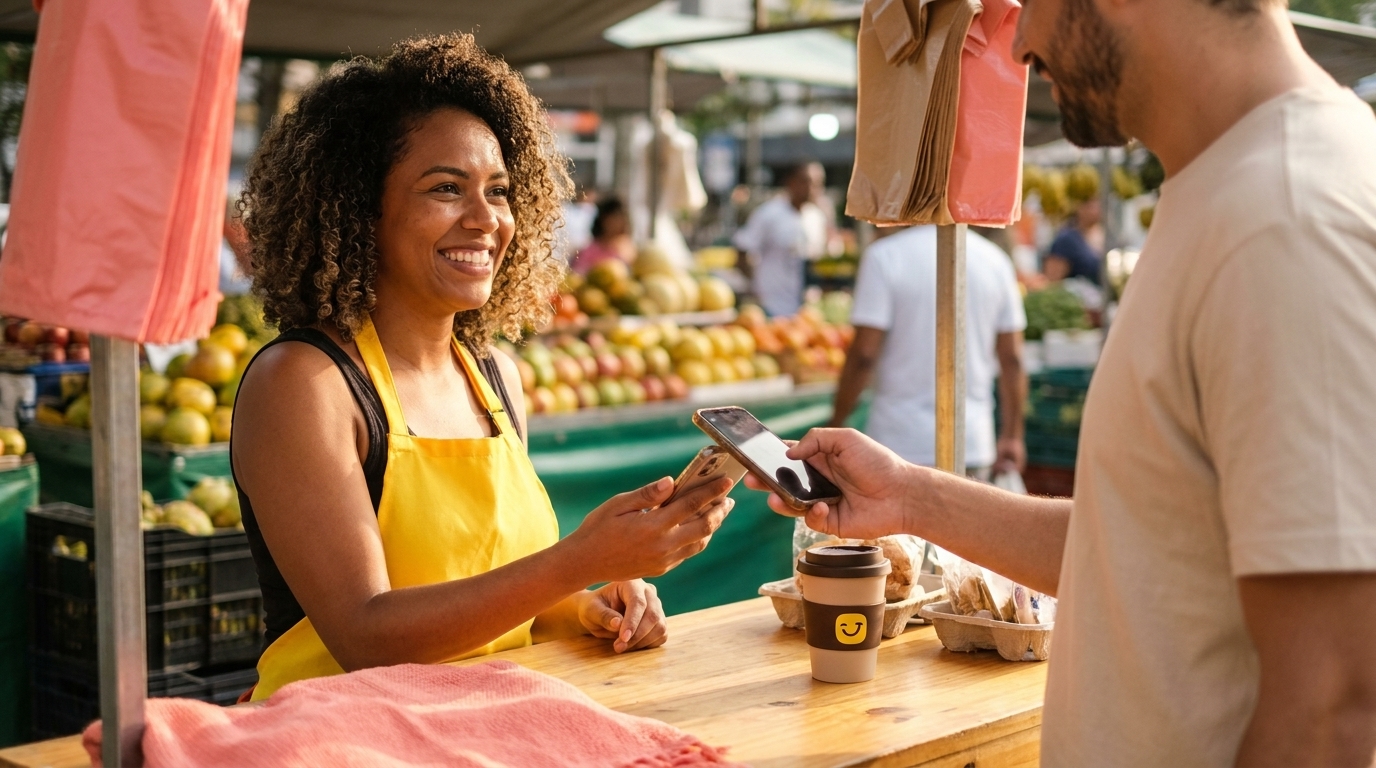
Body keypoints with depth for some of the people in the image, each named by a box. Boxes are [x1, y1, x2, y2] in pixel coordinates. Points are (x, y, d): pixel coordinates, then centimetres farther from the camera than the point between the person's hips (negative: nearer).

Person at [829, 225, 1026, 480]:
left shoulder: (885, 255, -9)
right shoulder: (995, 259, 4)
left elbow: (863, 354, -11)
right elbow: (1012, 359, 7)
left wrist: (836, 423, 1)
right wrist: (1012, 435, 16)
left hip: (899, 441, -3)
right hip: (973, 444, 4)